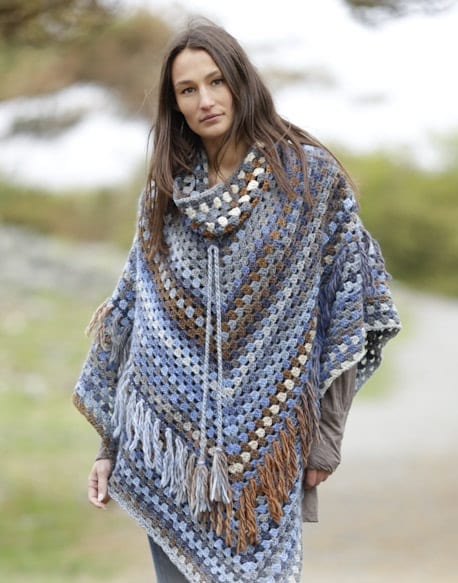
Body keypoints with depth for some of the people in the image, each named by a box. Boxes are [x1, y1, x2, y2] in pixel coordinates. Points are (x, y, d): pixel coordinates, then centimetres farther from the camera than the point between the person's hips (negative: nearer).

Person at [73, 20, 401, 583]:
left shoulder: (309, 175, -2)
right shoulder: (165, 190, 8)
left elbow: (344, 313, -3)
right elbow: (130, 319, 11)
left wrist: (326, 437, -7)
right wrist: (110, 444, 8)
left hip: (262, 444, -3)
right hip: (169, 441, 3)